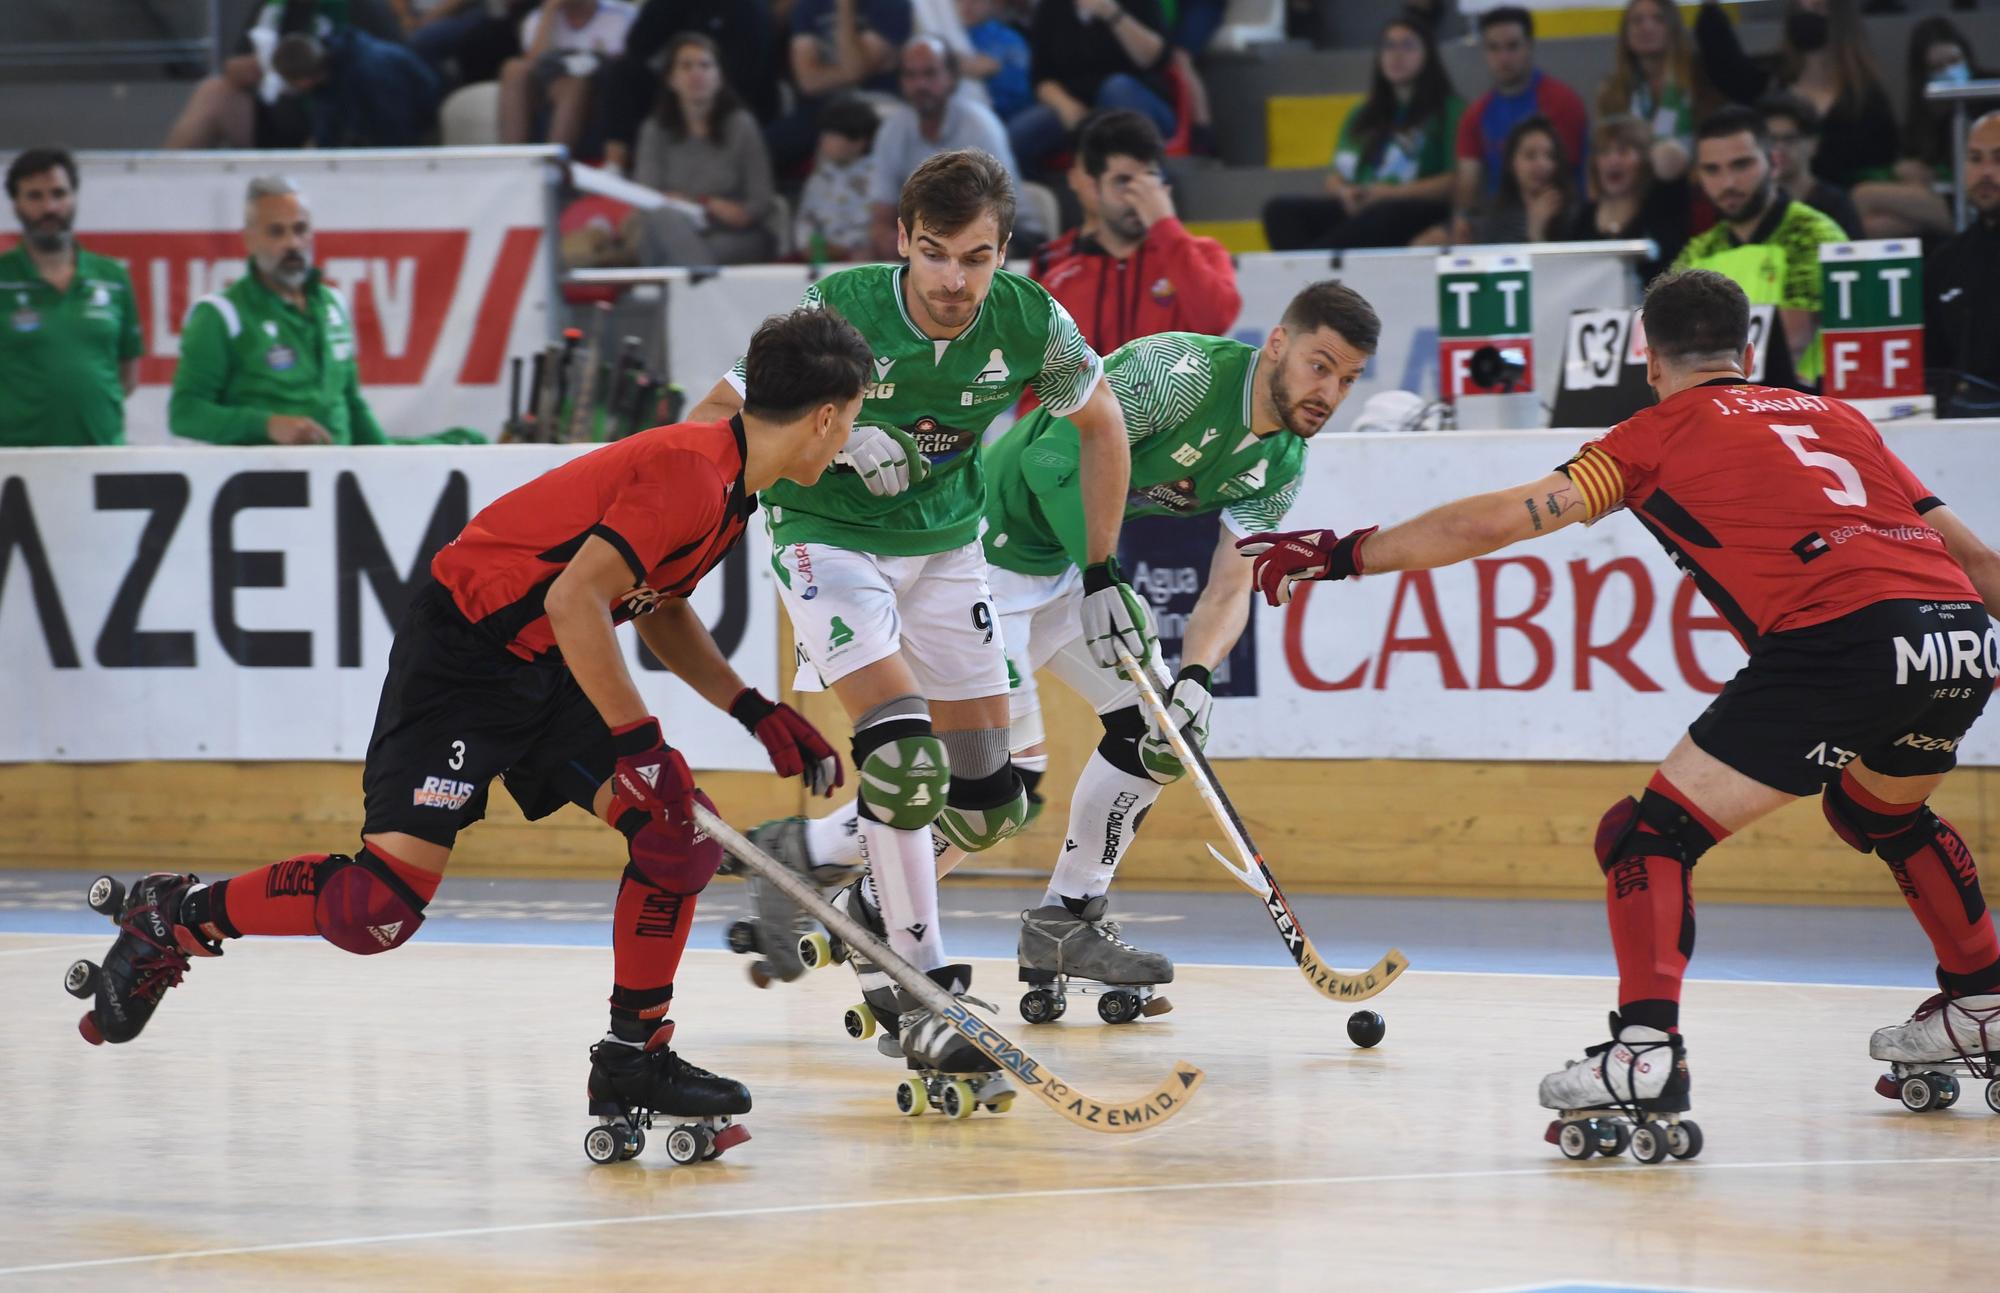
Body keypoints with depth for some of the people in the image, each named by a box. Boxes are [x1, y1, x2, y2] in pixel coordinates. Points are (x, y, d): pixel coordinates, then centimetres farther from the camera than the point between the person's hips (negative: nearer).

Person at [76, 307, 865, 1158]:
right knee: (384, 900, -16)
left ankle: (634, 1060, 6)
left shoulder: (728, 489, 8)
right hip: (465, 654, -9)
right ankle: (178, 918, 6)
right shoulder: (690, 478, -22)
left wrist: (755, 714, 15)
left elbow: (660, 608, 24)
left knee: (681, 830, -5)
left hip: (552, 671, 10)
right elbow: (575, 599, -29)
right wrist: (637, 741, -25)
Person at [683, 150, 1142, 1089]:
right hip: (829, 538, -5)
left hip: (944, 545, 5)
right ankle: (916, 994, -13)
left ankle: (807, 855, 30)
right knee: (904, 758, -23)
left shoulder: (1030, 324, -17)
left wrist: (1103, 573, 4)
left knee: (988, 806, 5)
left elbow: (1101, 423, 4)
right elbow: (714, 420, -16)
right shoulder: (838, 314, -27)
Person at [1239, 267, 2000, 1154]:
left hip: (1843, 640, -7)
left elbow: (1499, 520, 8)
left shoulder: (1663, 432, 13)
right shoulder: (1834, 417, 29)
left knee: (1653, 835, 0)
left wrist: (1342, 555, 14)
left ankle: (1647, 1053, -18)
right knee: (1878, 808, 37)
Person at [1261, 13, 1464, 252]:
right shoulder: (1362, 116, 27)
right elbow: (1335, 178, 24)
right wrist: (1345, 193, -1)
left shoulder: (1449, 110, 9)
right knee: (1281, 210, -22)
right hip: (1359, 210, 5)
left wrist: (1388, 193, -11)